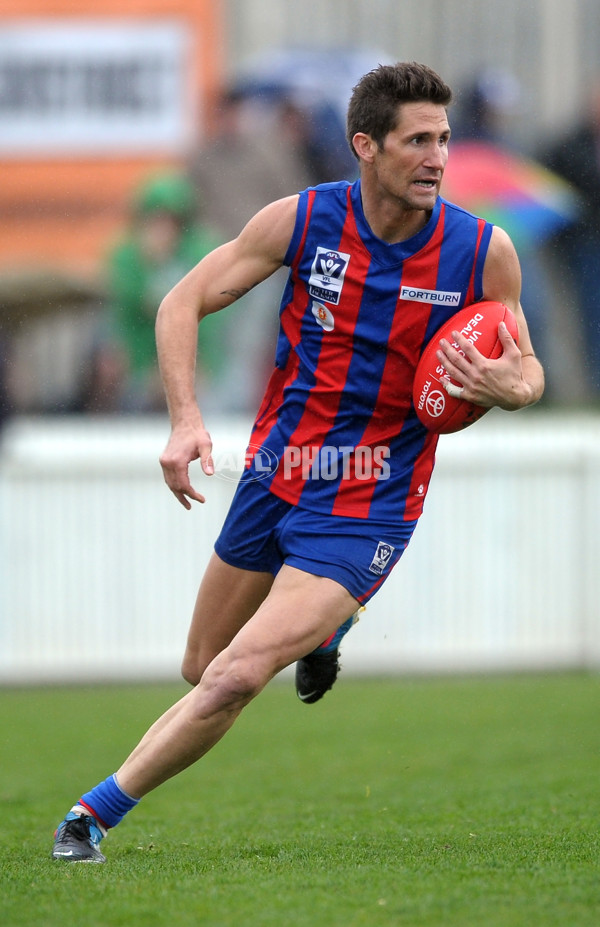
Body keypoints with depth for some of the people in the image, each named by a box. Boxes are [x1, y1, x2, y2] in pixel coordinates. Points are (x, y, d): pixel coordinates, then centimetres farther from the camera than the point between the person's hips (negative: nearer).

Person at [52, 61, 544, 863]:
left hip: (366, 509, -3)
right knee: (203, 671, 18)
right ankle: (320, 624, 49)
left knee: (234, 682, -18)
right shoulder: (301, 221, -10)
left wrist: (508, 387, -21)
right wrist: (186, 420, -16)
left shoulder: (483, 252, -10)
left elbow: (527, 368, 5)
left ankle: (98, 812, -3)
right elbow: (183, 303, -2)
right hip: (275, 474, 3)